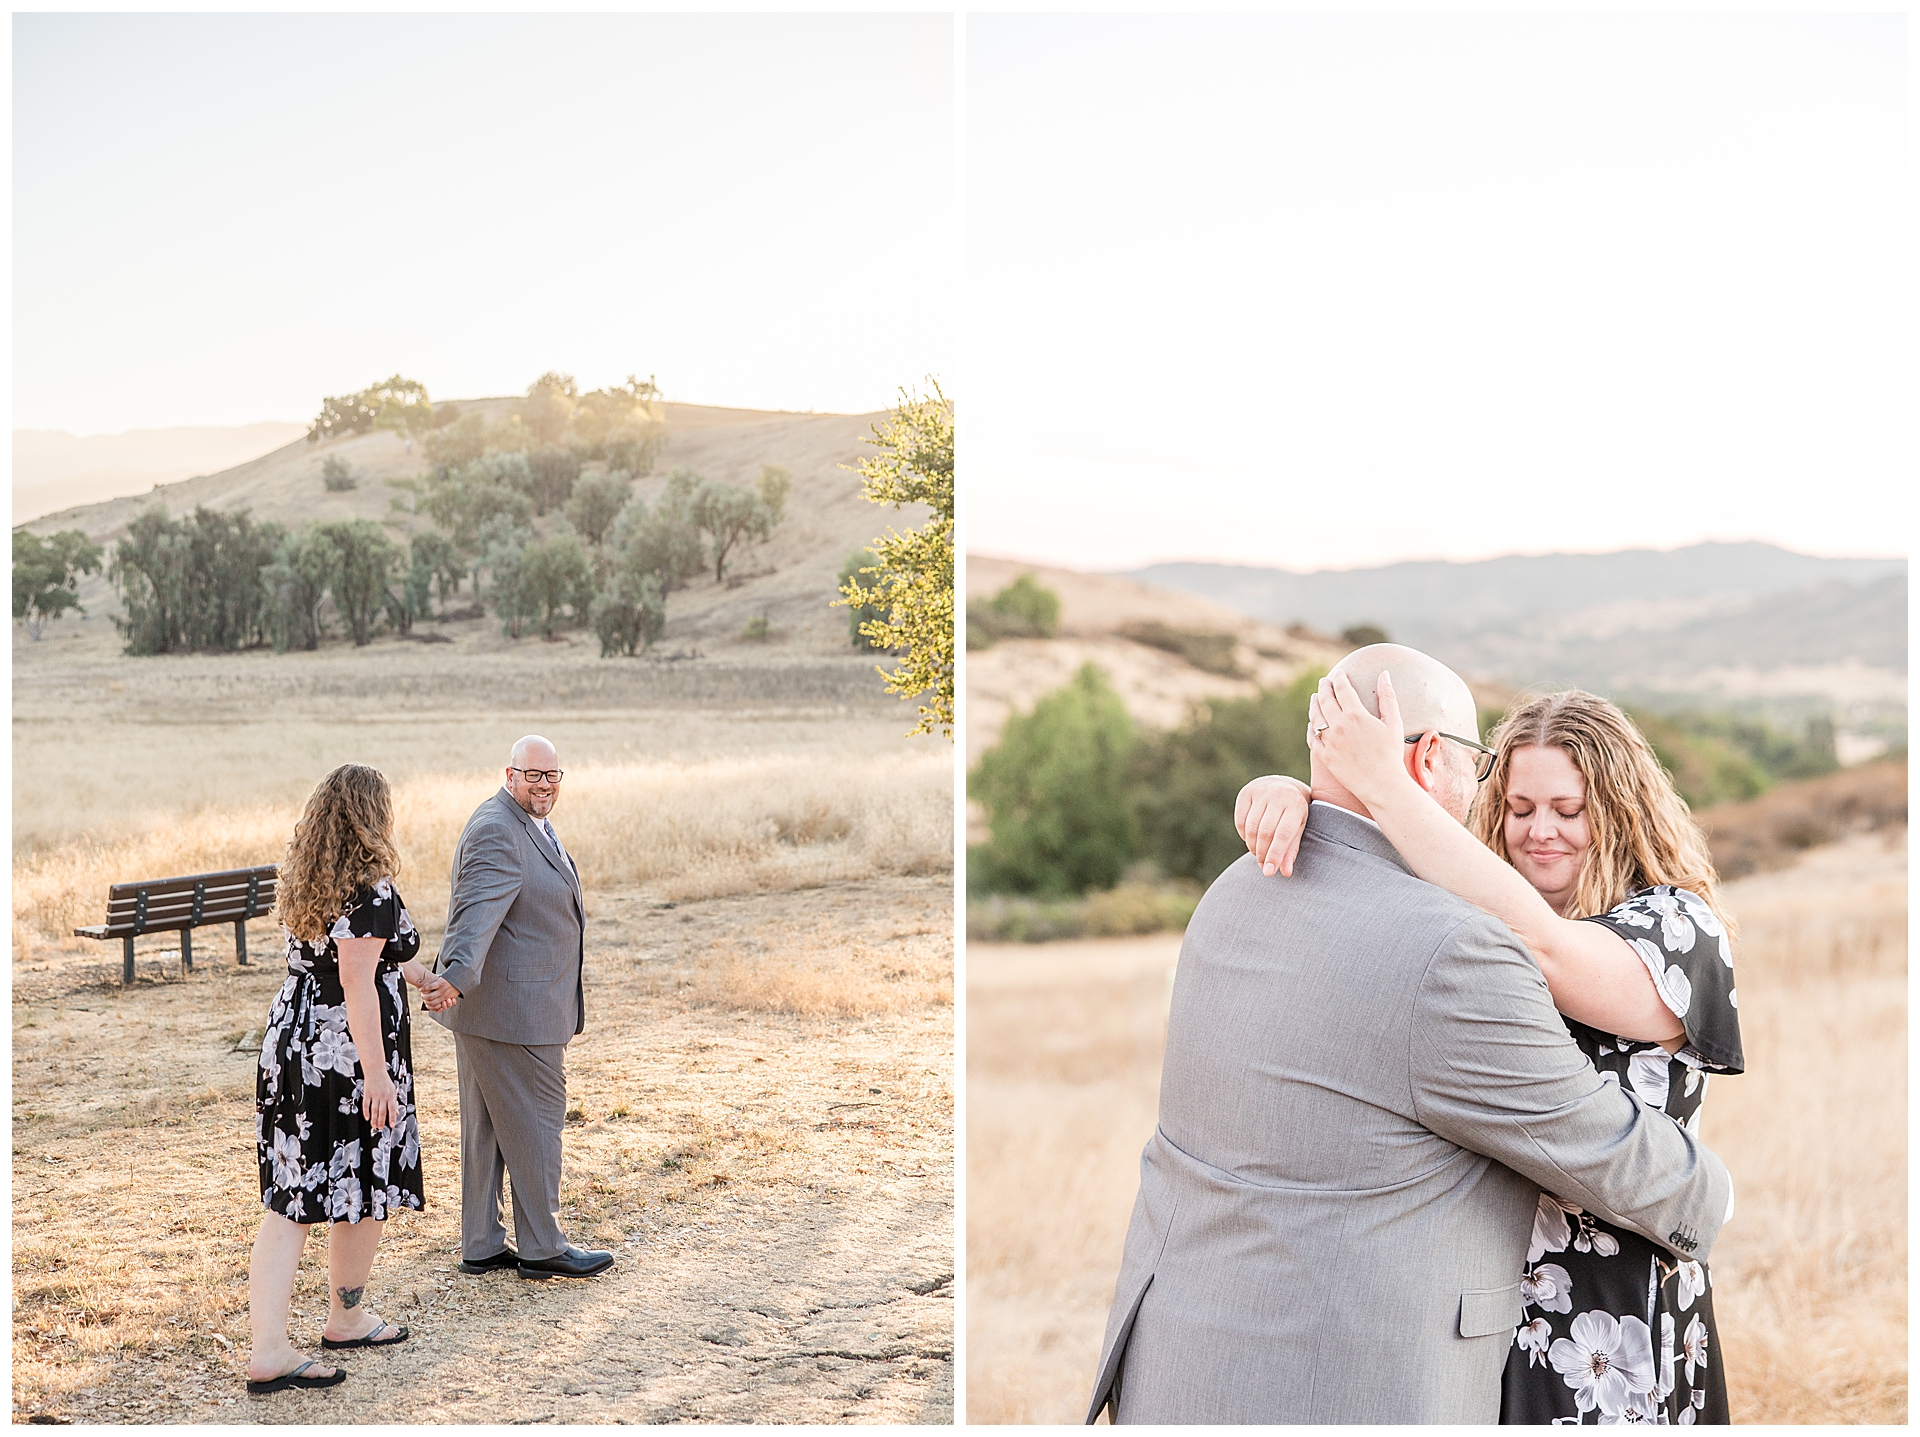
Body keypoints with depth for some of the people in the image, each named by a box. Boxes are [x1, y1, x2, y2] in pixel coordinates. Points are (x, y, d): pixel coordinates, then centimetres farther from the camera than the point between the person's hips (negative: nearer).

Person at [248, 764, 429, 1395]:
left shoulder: (304, 880, 10)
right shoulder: (371, 890, -17)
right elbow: (358, 987, -22)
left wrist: (416, 973, 38)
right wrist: (376, 1074, -19)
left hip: (290, 1040, 8)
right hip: (347, 1056, -8)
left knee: (288, 1200, 6)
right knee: (365, 1188, 13)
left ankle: (268, 1351, 2)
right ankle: (347, 1318, 30)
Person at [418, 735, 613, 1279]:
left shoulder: (533, 824, 15)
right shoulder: (496, 831, -19)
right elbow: (477, 912, -33)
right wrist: (455, 977, -45)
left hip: (512, 1004, 11)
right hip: (512, 1008, -11)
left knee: (487, 1127, 14)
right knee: (534, 1122, -1)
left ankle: (482, 1247, 22)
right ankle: (542, 1248, 10)